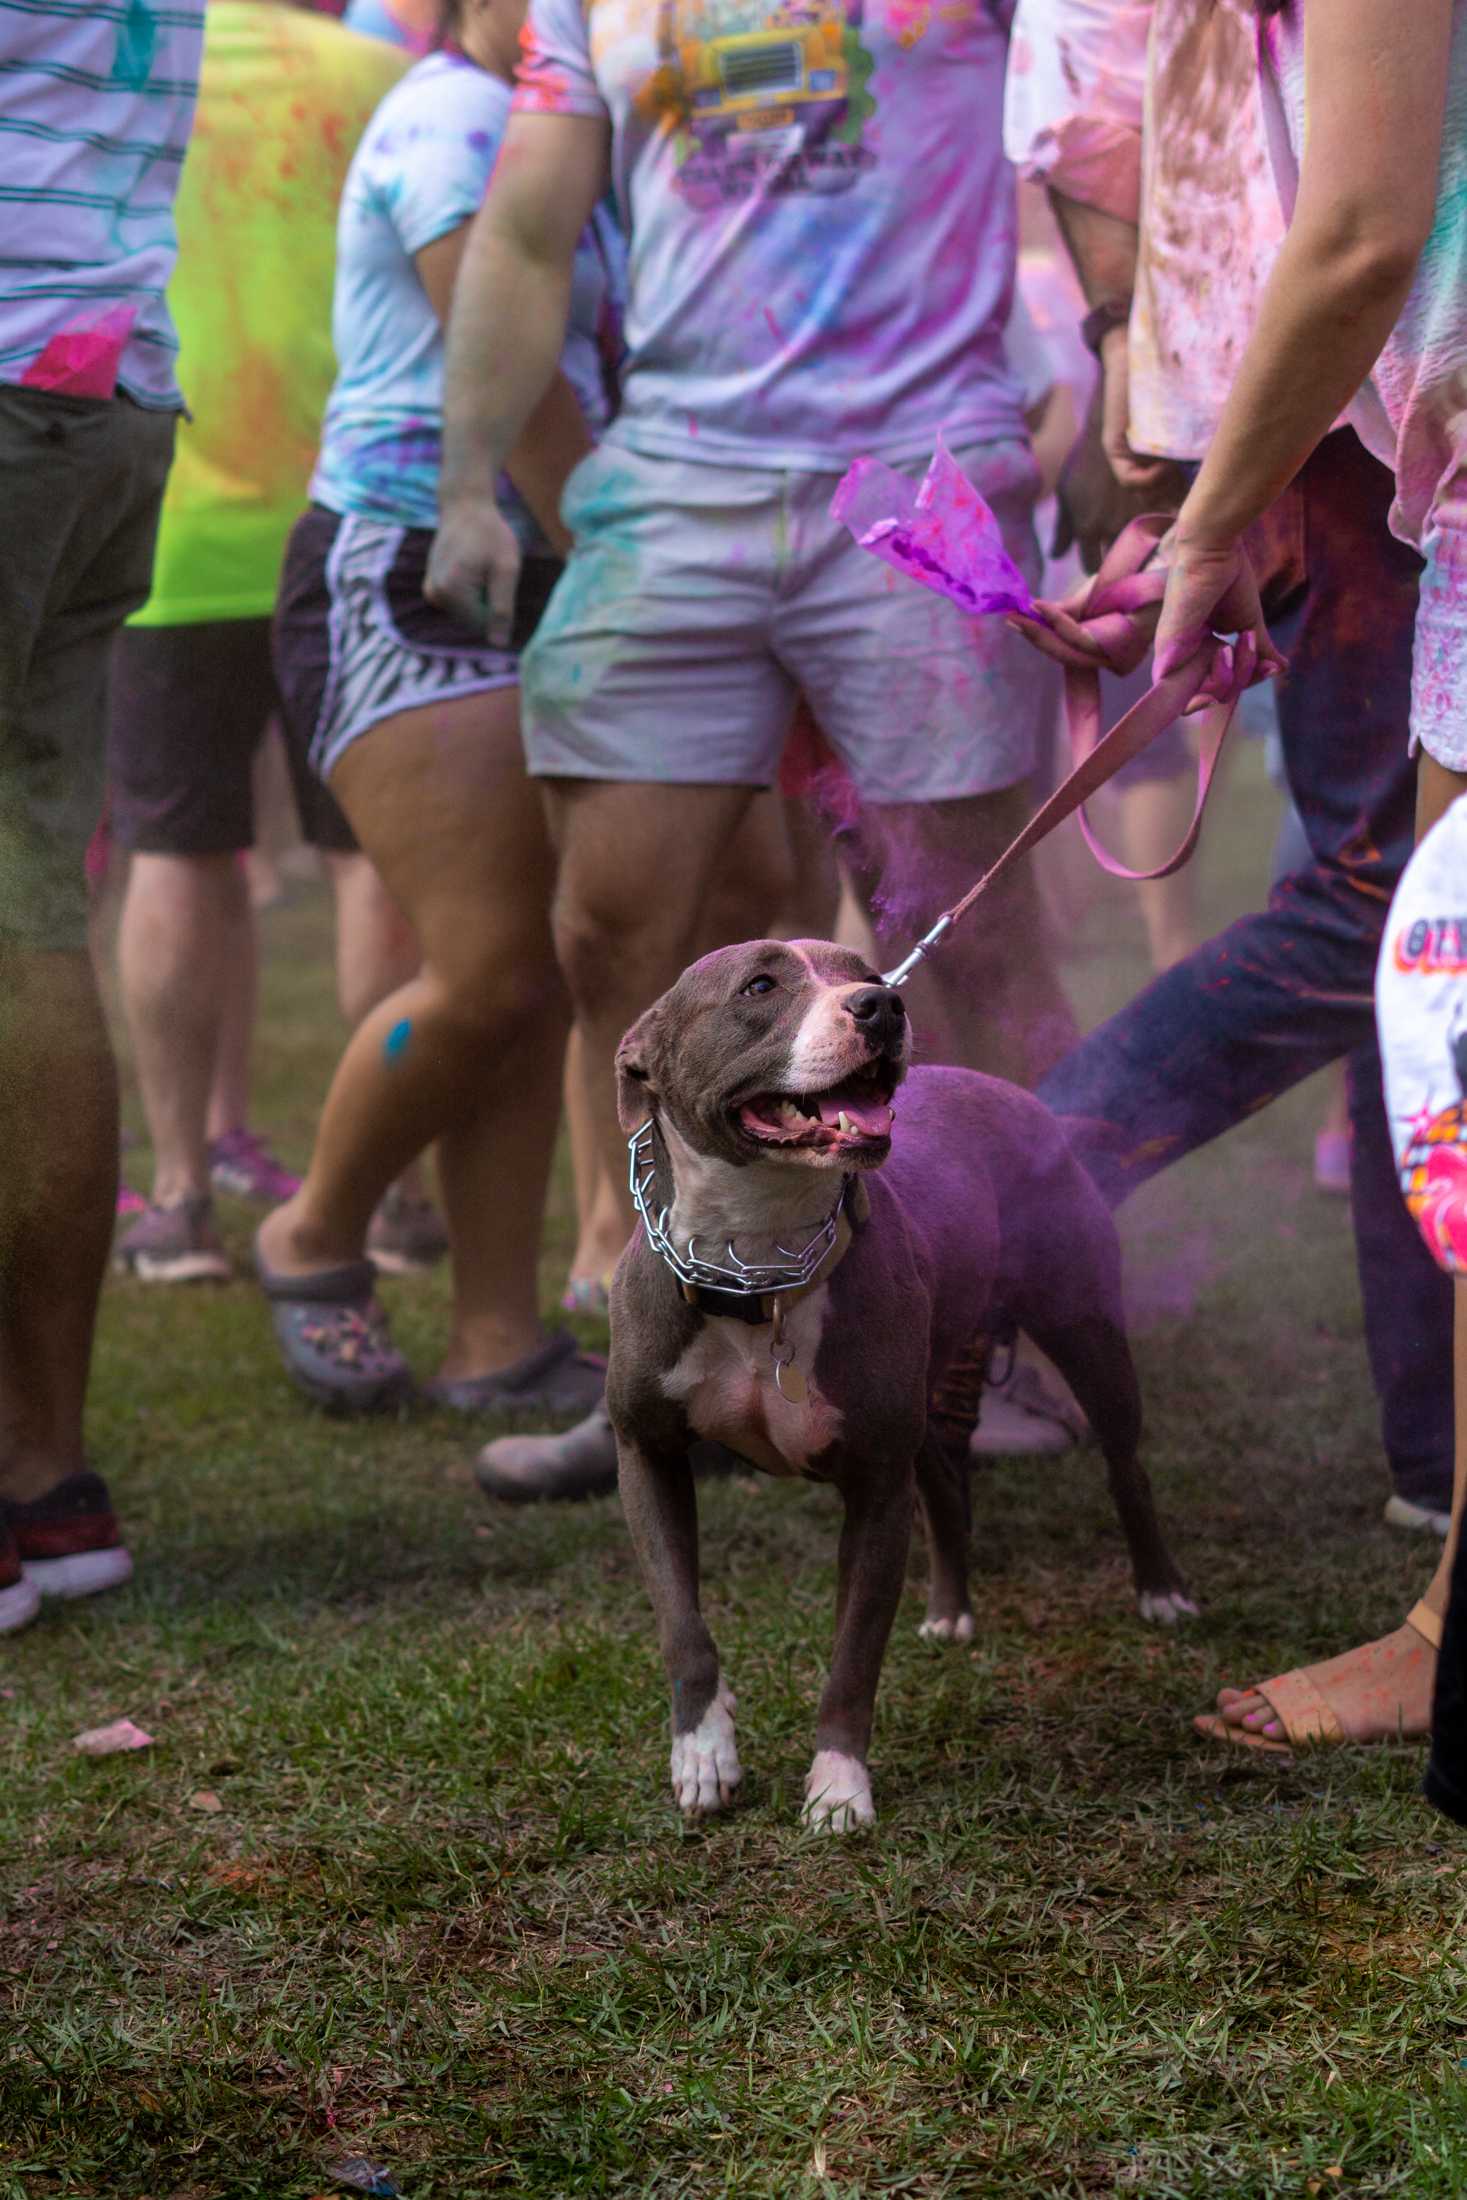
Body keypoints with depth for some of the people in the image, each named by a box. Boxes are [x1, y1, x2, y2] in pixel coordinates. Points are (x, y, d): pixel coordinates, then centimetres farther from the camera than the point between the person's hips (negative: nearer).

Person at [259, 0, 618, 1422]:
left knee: (537, 981, 4)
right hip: (403, 584, -9)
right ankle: (314, 1240, 9)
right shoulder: (456, 119, -10)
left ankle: (496, 1341, 7)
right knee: (487, 973, -14)